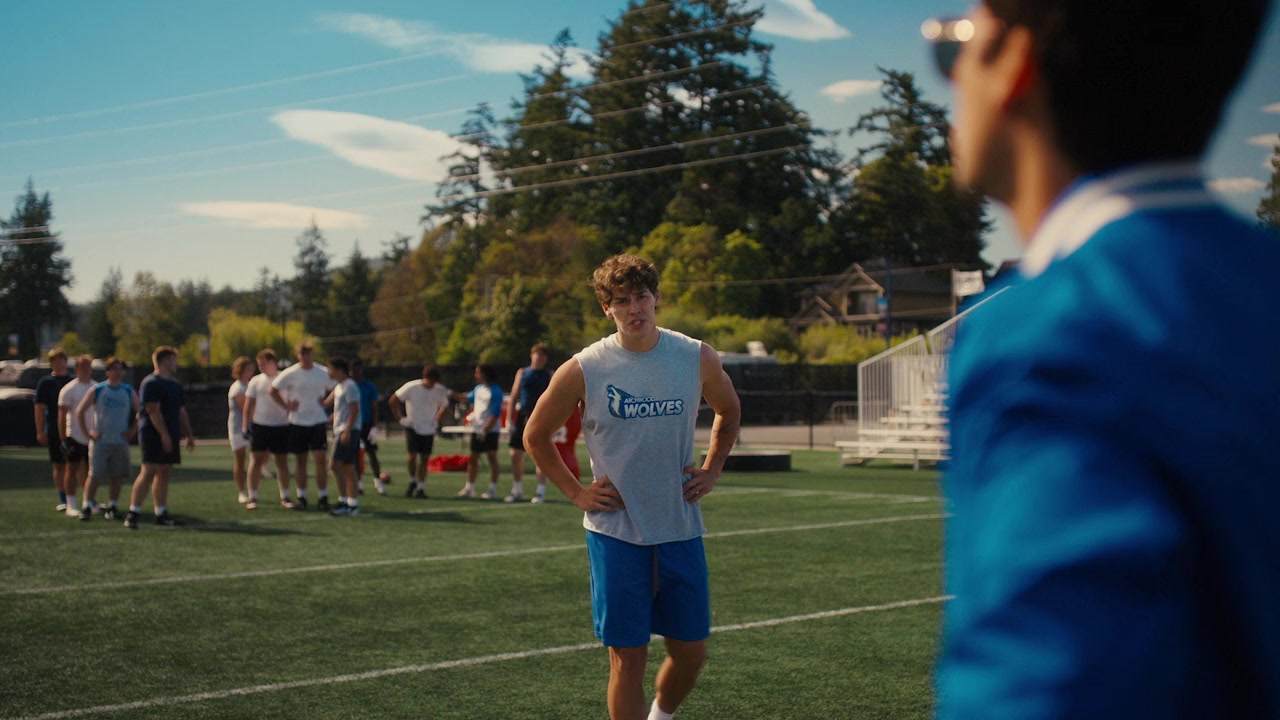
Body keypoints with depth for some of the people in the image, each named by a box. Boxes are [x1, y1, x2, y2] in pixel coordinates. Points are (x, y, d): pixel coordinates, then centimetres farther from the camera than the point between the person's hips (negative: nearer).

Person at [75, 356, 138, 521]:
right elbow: (79, 411, 2)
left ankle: (112, 507, 11)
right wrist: (88, 432, -2)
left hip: (121, 441, 3)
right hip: (100, 440, -3)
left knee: (117, 476, 2)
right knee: (94, 475, -6)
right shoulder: (96, 390, 0)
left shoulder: (129, 392, 7)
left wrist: (133, 430, 4)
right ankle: (87, 506, 1)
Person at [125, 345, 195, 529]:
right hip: (153, 436, -9)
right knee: (149, 471, -13)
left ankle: (161, 514, 12)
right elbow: (153, 411, -17)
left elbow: (181, 412, 23)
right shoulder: (151, 383, -10)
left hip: (169, 437, 9)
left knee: (164, 473, 9)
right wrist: (164, 435, -21)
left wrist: (189, 435, 19)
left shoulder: (174, 385, 19)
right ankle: (133, 513, -11)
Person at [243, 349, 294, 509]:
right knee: (257, 460, 0)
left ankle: (284, 497, 10)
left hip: (281, 426, -1)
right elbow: (249, 404, 7)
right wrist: (245, 425, 1)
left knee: (282, 461, 3)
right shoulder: (256, 381, 5)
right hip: (259, 425, 1)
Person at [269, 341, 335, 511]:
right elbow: (273, 390, 7)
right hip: (297, 422, 0)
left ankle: (323, 498, -3)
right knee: (300, 461, 5)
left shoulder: (324, 373, 0)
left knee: (320, 459, -8)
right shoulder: (290, 374, -3)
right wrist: (286, 406, -2)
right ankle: (301, 497, 15)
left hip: (318, 421, 0)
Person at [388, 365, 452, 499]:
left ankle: (421, 488, 9)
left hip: (429, 429, 2)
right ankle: (412, 482, 11)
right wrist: (400, 419, -5)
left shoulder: (439, 391, -5)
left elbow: (444, 406, 16)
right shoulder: (411, 387, -13)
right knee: (412, 455, -13)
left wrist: (437, 421, 6)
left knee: (424, 458, 1)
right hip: (412, 427, -2)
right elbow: (392, 401, -5)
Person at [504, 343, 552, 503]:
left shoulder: (549, 376, 3)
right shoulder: (522, 373, 10)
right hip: (522, 417, 3)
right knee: (516, 454, 5)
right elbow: (514, 396, 9)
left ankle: (541, 491, 2)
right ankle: (517, 490, 17)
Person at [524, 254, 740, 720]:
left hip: (681, 528, 3)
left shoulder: (698, 359, -1)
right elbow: (536, 435, 6)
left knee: (691, 652, 9)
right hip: (616, 534, -3)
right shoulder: (583, 370, -8)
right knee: (628, 657, 0)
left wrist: (711, 472, 8)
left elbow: (729, 412, 19)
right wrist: (576, 492, -1)